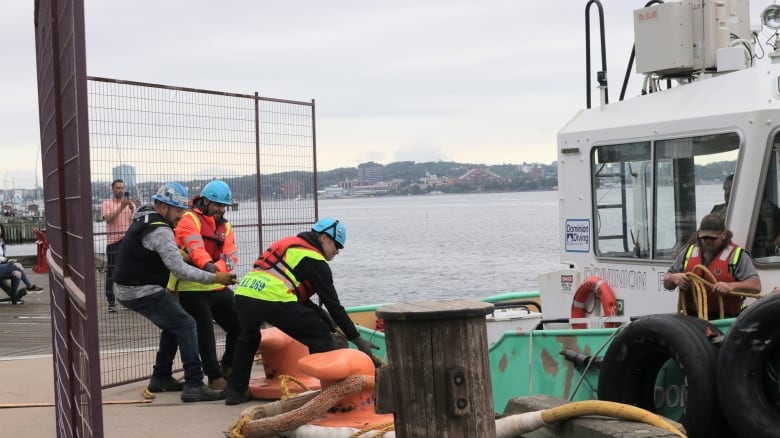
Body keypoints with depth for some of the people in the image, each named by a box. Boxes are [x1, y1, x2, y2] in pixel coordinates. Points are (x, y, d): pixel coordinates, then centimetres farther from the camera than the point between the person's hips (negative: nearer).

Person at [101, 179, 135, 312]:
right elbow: (108, 219, -11)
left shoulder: (130, 203, 12)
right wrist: (121, 207, -19)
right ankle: (111, 302, 1)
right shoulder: (107, 203, 5)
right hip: (113, 241, -2)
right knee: (112, 272, -2)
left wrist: (131, 207, -18)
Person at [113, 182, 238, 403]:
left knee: (174, 325, 21)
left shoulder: (145, 218, 10)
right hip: (142, 292, -10)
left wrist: (178, 252, 6)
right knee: (185, 324, -11)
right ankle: (194, 386, -17)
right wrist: (214, 278, -25)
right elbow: (179, 269, -25)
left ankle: (161, 378, 26)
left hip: (128, 288, 10)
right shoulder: (159, 231, -20)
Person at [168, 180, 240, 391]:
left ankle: (227, 366, 28)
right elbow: (195, 246, -27)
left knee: (239, 324, 8)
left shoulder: (225, 227, 13)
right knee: (205, 332, -7)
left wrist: (219, 268, -25)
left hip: (217, 286, 7)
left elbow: (231, 255, -3)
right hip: (192, 288, -7)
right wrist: (207, 265, -46)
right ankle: (215, 377, 3)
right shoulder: (190, 220, -7)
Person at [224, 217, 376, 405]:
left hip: (243, 293, 8)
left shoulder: (290, 245, 30)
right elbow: (333, 303, 4)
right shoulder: (315, 261, 6)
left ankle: (235, 391, 36)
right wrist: (357, 339, 9)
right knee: (320, 337, 4)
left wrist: (327, 320, 28)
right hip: (272, 301, -8)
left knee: (248, 337, 37)